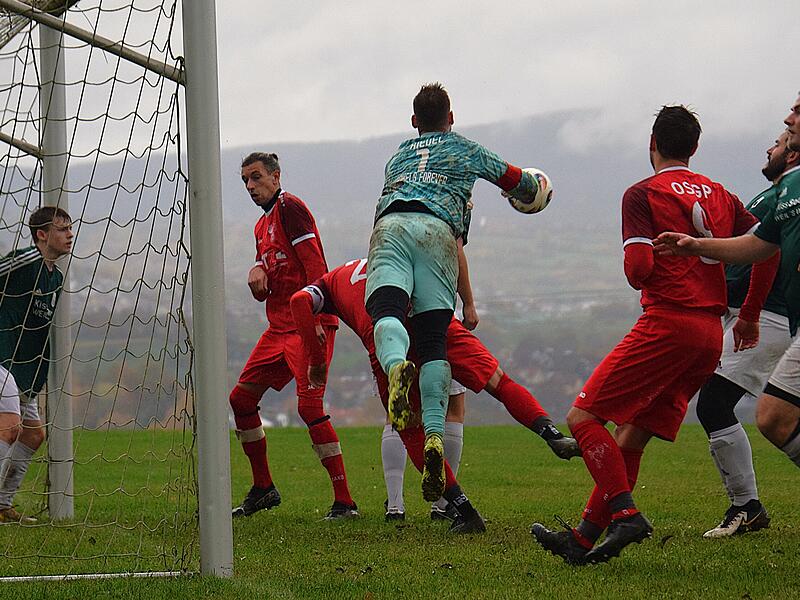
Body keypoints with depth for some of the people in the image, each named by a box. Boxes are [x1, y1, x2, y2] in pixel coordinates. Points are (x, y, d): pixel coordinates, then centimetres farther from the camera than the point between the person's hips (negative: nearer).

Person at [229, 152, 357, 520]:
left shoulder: (289, 207, -7)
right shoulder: (262, 225, 21)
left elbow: (314, 265, -17)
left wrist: (315, 319, -25)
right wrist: (257, 272, -2)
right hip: (280, 326, 10)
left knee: (309, 405, -19)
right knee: (241, 398, 9)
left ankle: (344, 501, -18)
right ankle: (263, 489, 22)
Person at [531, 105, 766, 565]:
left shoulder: (643, 195, -2)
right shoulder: (720, 195, 16)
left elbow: (639, 268, -13)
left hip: (667, 322, -7)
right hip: (711, 335, 7)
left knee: (583, 418, -3)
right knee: (631, 436, 11)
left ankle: (626, 514, -17)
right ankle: (584, 538, 10)